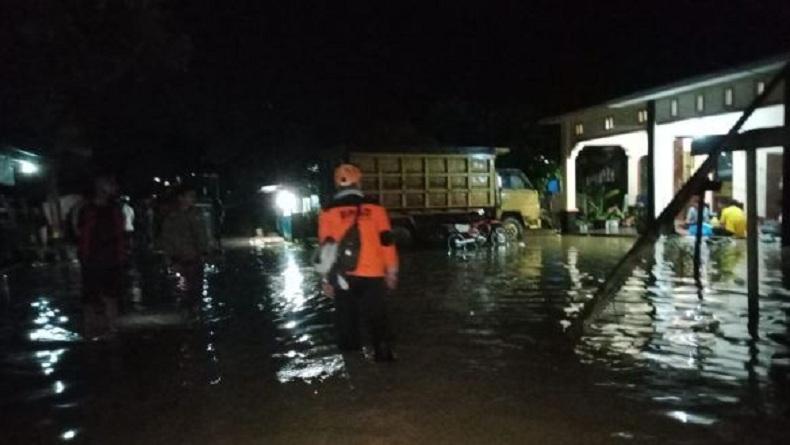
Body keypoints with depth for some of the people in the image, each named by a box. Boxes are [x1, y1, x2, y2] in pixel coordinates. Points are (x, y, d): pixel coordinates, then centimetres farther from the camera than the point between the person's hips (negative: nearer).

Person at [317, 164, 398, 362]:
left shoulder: (329, 212, -1)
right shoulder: (375, 208, 1)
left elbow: (327, 247, -2)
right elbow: (387, 241, 2)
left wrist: (327, 278, 4)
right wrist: (391, 271, 9)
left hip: (344, 275, 0)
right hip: (373, 274, 0)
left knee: (347, 317, 16)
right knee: (376, 316, 9)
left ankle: (349, 349, 25)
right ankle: (383, 352, 5)